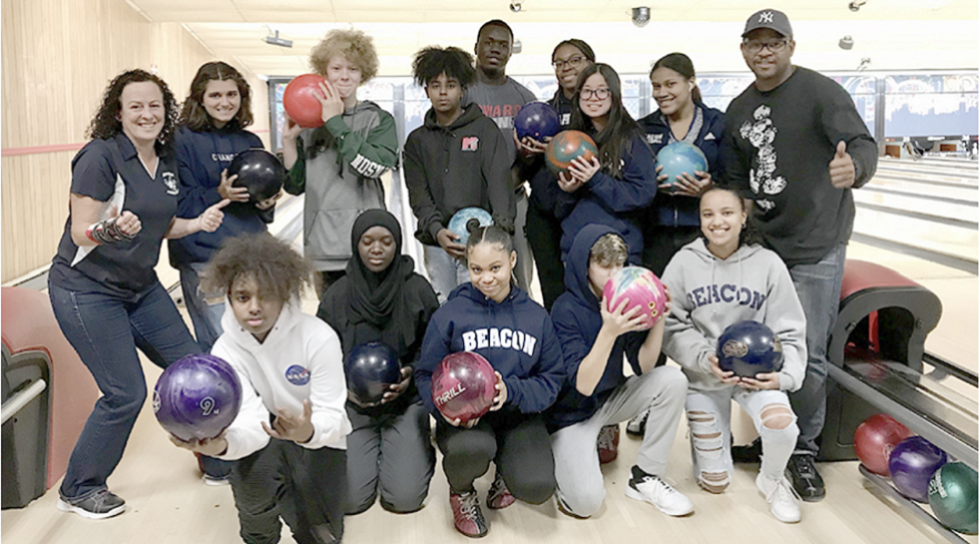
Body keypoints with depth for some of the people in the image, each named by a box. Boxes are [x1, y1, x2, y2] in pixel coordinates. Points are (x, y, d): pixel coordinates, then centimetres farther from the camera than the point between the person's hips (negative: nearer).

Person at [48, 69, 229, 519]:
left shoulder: (167, 159, 3)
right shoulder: (100, 156, -18)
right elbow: (81, 233, -20)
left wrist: (198, 223, -6)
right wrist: (110, 229, -40)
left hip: (141, 287, 7)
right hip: (87, 291, -7)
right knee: (125, 394, -6)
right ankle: (78, 490, 16)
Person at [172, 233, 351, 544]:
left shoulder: (318, 338, -23)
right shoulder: (226, 351, -15)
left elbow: (332, 417, -23)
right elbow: (252, 424, -25)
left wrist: (308, 432, -48)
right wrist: (222, 445, -48)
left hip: (318, 437, -1)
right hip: (267, 439, 1)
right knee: (253, 469, -32)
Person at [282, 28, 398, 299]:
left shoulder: (379, 119, 2)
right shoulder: (309, 121, 10)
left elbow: (374, 167, -18)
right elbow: (295, 186, 9)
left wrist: (336, 123, -14)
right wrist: (289, 139, -3)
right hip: (323, 245, 3)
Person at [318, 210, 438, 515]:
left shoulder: (417, 289, -7)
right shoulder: (337, 295, -4)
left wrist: (412, 373, -17)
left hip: (406, 401, -1)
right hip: (353, 405, 1)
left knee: (405, 498, -11)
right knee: (349, 499, -9)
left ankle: (418, 451, 23)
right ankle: (375, 450, 24)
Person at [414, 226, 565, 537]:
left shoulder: (536, 316, 2)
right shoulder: (449, 315, -4)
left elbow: (552, 379, 1)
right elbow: (427, 376, -3)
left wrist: (512, 391, -20)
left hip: (518, 415, 2)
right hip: (465, 417, -2)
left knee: (537, 488, -23)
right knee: (472, 448, -38)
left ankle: (506, 468, 18)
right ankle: (461, 492, 3)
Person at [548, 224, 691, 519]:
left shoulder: (622, 299, -6)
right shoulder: (566, 310, -22)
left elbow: (642, 366, -7)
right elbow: (583, 384, -28)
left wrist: (658, 319, -22)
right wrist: (609, 332, -41)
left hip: (611, 399, 6)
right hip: (572, 412, -6)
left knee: (673, 380, -16)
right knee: (587, 500, -24)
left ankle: (645, 478, -3)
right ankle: (558, 461, 12)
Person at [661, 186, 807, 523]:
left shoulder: (767, 263, -8)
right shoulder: (684, 262, -9)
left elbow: (789, 331, -4)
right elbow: (672, 327, -8)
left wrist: (784, 375, -19)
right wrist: (705, 358, -21)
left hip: (757, 369, 0)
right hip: (703, 375, 0)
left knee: (782, 424, -31)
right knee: (713, 483, 4)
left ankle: (772, 480, 5)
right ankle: (712, 434, 41)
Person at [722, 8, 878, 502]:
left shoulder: (820, 91, -9)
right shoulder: (739, 109, 10)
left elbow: (861, 143, -22)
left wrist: (854, 167, -44)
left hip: (816, 246, -5)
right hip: (763, 246, 5)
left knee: (807, 356, -3)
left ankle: (803, 449, 16)